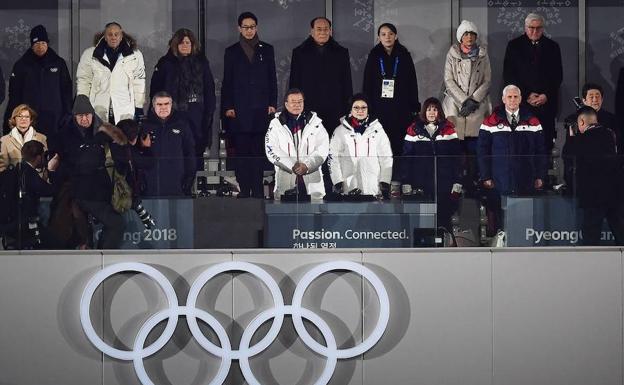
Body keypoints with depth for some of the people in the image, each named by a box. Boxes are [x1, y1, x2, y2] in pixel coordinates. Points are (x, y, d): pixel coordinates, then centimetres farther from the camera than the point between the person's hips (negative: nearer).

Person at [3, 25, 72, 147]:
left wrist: (67, 113, 5)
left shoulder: (59, 63, 9)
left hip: (54, 118, 1)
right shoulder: (21, 65, 7)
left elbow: (67, 90, 12)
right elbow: (14, 93, 8)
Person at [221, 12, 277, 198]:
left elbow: (272, 79, 11)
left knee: (258, 150, -2)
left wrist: (272, 104, 2)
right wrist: (227, 107, -1)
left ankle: (257, 189, 0)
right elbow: (227, 82, 8)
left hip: (260, 108, 0)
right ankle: (244, 189, 0)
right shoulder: (232, 52, 10)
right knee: (241, 151, -3)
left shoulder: (266, 50, 12)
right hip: (239, 109, 0)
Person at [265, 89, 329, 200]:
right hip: (285, 181, -1)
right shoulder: (276, 124, 8)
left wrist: (307, 165, -12)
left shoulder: (315, 122, 11)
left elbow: (323, 149, 3)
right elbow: (271, 150, -1)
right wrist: (292, 166, -12)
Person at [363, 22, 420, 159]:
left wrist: (414, 107, 1)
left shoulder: (404, 56, 6)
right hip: (379, 108, 1)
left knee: (399, 145, -7)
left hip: (401, 109, -1)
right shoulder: (374, 56, 8)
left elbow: (412, 83, 7)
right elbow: (367, 84, 10)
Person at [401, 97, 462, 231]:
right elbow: (406, 158, 5)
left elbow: (457, 158, 4)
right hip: (421, 185, 0)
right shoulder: (414, 130, 6)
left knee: (443, 220, 0)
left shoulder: (448, 130, 7)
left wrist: (457, 183, -3)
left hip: (444, 185, 0)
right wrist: (406, 184, -1)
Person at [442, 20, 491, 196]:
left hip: (477, 105, 1)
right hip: (456, 103, 0)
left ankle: (471, 184, -3)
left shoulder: (482, 54, 7)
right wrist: (464, 101, -8)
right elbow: (448, 80, 1)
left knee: (473, 148, -7)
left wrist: (473, 100, -7)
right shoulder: (452, 54, 5)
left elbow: (487, 81, 6)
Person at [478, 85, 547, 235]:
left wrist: (540, 177, 3)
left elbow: (540, 151, 9)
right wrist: (485, 177, -4)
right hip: (499, 182, -2)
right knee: (497, 218, -1)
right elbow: (482, 151, 2)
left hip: (526, 182, 2)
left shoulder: (532, 122, 9)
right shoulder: (491, 122, 3)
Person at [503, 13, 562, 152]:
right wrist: (527, 95, -6)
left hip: (546, 103, 1)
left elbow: (558, 76, 11)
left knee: (546, 140, -6)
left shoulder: (552, 47, 13)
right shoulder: (514, 46, 9)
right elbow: (508, 75, 3)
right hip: (521, 103, -1)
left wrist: (547, 95, -5)